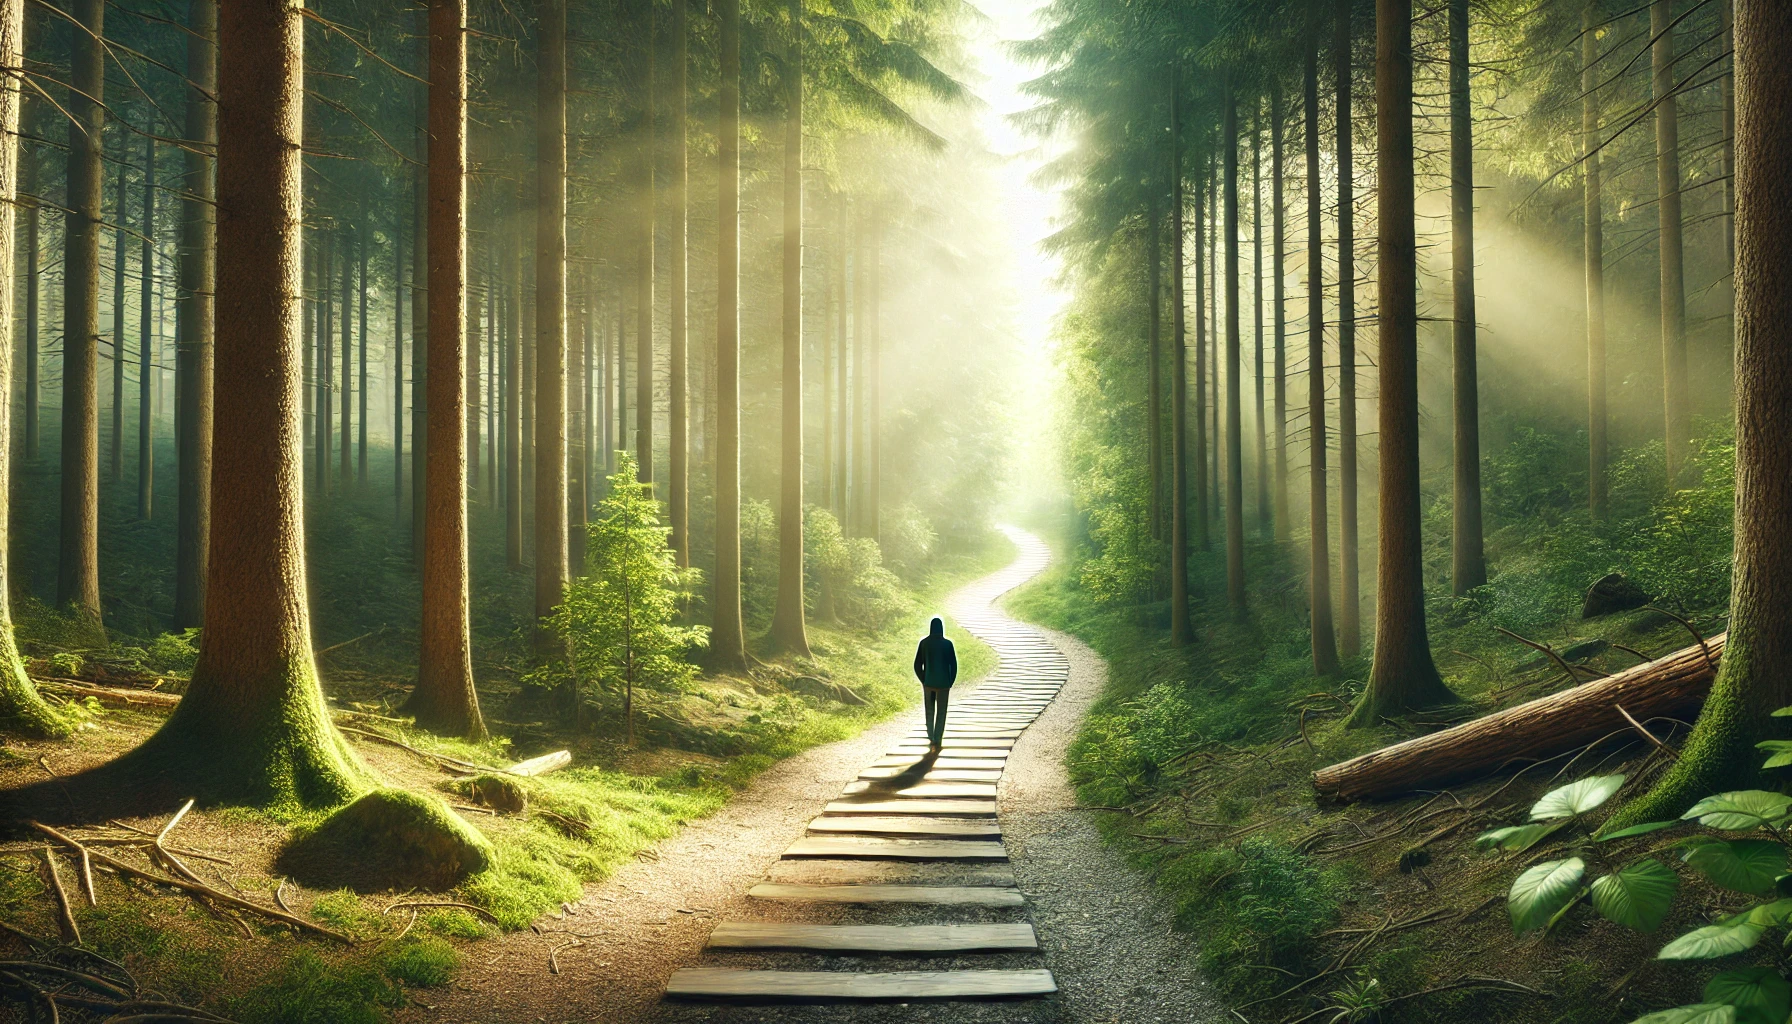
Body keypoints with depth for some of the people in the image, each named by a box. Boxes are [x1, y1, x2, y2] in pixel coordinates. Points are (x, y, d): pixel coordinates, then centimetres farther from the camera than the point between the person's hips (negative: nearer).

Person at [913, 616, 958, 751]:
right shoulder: (947, 644, -10)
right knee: (941, 713, 7)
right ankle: (937, 742, 2)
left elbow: (917, 665, -2)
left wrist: (923, 680, 12)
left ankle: (931, 739, 21)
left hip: (928, 682, 2)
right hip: (943, 683, -2)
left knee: (929, 711, 19)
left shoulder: (924, 643, -5)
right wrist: (951, 683, 5)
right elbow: (953, 665, -8)